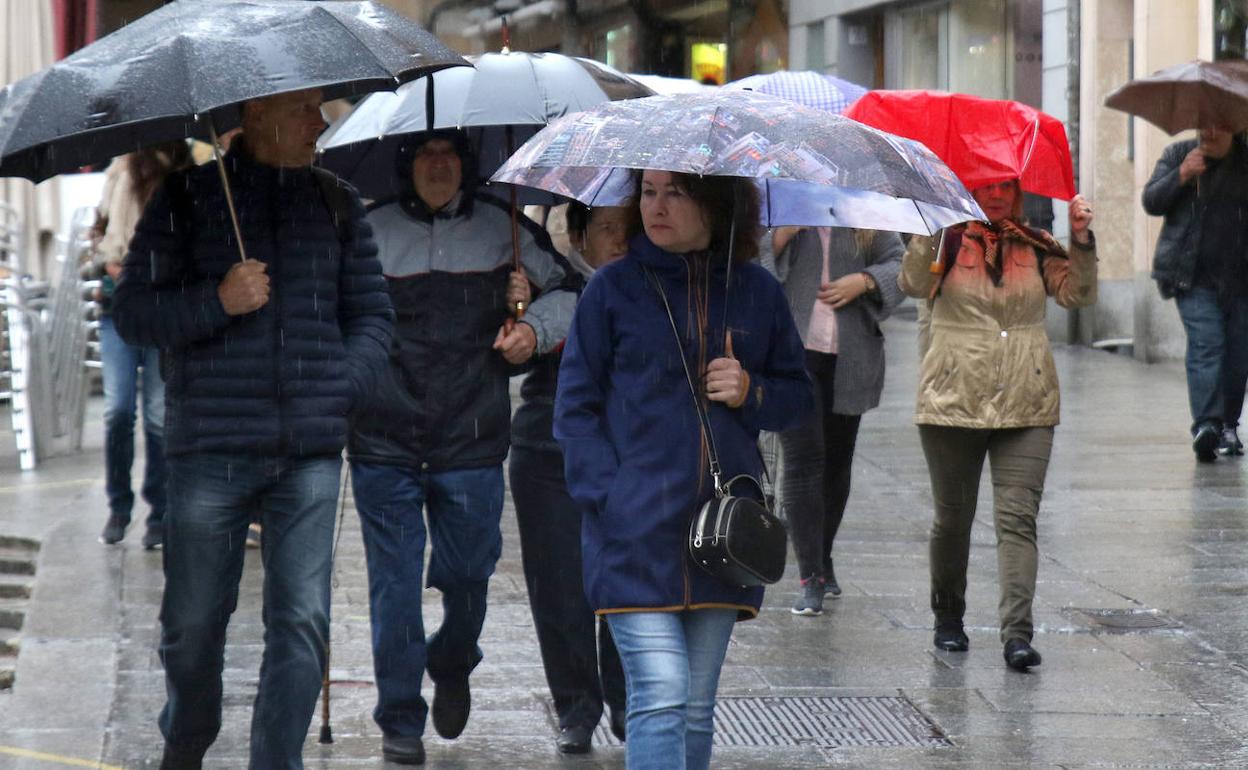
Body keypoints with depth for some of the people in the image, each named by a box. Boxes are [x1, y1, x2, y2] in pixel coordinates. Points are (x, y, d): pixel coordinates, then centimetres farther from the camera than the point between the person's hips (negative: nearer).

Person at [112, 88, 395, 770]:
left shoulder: (336, 203, 12)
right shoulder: (187, 198, 4)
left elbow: (372, 314, 16)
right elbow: (132, 311, 2)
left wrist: (339, 388, 0)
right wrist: (217, 302, -13)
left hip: (310, 452, 2)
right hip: (211, 449, -2)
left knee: (301, 622, -6)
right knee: (194, 619, 6)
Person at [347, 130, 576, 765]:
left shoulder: (503, 229, 9)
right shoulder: (369, 232, 5)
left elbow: (567, 291, 21)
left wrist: (536, 326, 2)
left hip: (472, 444, 1)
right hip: (385, 444, -1)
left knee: (467, 575, 5)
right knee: (394, 584, 0)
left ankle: (452, 667, 38)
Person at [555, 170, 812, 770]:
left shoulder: (757, 292, 10)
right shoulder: (613, 288, 2)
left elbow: (798, 394, 17)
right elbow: (575, 406, 2)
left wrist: (752, 393, -6)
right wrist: (608, 496, -9)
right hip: (635, 532, -3)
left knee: (696, 707, 9)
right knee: (660, 696, -14)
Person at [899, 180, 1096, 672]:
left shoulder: (1036, 248, 10)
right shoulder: (948, 242, 3)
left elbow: (1078, 294, -1)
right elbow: (914, 284, -15)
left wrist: (1081, 240, -13)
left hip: (1027, 410, 1)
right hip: (953, 405, -1)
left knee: (1018, 519, -11)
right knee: (953, 518, 10)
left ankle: (1017, 633, -18)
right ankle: (948, 619, 30)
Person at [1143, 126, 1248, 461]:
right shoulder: (1178, 154, 7)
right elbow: (1151, 201, 2)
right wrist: (1181, 176, -12)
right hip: (1195, 278, -2)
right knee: (1205, 345, -16)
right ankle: (1205, 425, -26)